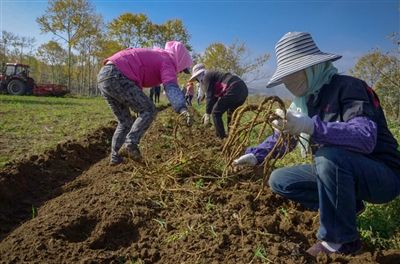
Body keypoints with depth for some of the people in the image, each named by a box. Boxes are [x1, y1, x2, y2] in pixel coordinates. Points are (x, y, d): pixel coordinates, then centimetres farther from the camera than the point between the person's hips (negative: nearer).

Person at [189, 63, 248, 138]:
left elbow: (209, 96, -4)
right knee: (231, 114, 26)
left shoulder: (206, 77, 4)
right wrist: (208, 112, 36)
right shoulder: (213, 74, 32)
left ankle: (222, 138, 1)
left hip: (234, 89, -10)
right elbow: (215, 97, 34)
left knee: (216, 113, 1)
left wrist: (207, 114, 0)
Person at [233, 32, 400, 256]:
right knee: (279, 180, 1)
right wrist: (256, 155, -3)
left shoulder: (347, 87, -21)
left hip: (382, 175, -7)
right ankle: (347, 204, 6)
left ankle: (341, 241, -16)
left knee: (330, 156, -37)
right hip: (336, 170, 7)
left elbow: (366, 137, -37)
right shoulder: (304, 100, 2)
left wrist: (311, 126, -49)